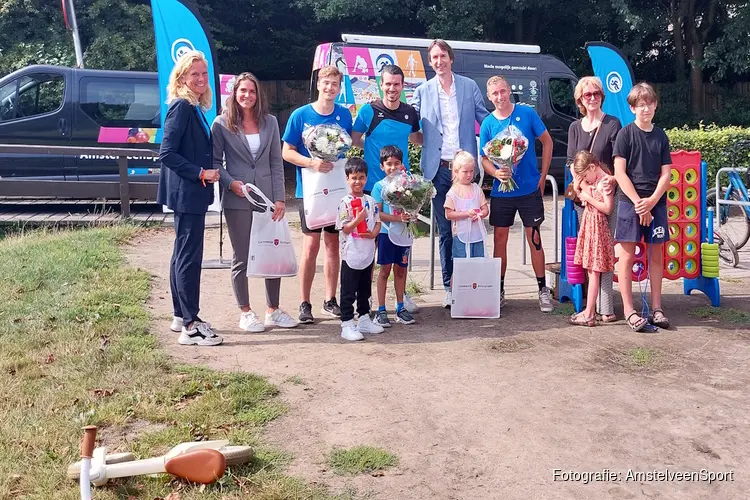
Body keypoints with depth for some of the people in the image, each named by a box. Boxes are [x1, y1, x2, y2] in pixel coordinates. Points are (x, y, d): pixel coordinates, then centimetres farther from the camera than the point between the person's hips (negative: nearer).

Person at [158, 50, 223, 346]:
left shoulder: (194, 108, 14)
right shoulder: (182, 107, -14)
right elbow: (166, 153, -21)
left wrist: (207, 173, 7)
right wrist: (200, 173, -21)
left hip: (191, 193, 10)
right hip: (186, 192, -10)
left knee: (183, 254, 15)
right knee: (190, 257, -8)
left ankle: (181, 317, 25)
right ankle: (191, 326, -3)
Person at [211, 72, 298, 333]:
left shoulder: (270, 122, 7)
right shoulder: (221, 124, -1)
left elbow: (276, 162, 5)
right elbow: (215, 162, 0)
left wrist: (279, 198, -1)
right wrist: (231, 183, -17)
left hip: (268, 199, 3)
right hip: (237, 201, -3)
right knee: (241, 258, 5)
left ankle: (273, 310, 21)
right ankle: (245, 313, 18)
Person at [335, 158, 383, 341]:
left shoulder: (370, 201, 6)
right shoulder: (345, 202, -9)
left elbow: (378, 221, 9)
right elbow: (345, 229, -11)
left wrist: (373, 233, -12)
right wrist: (358, 219, -28)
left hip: (368, 253, 6)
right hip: (351, 255, -5)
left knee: (365, 290, 17)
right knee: (348, 292, 0)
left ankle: (364, 319, 29)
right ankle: (347, 325, 5)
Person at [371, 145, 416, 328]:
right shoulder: (380, 186, -4)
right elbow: (378, 214, -10)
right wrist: (398, 218, -20)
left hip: (404, 232, 3)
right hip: (387, 232, -3)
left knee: (401, 270, 11)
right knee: (385, 270, 0)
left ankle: (401, 308, 22)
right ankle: (381, 310, 7)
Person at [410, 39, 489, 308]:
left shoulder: (469, 86, 6)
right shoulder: (423, 91, 6)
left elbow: (484, 118, 9)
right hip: (438, 169, 0)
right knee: (445, 230, 5)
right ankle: (448, 286, 13)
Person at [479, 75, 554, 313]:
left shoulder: (527, 113, -4)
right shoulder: (488, 123, 0)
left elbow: (547, 142, 3)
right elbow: (484, 158, 3)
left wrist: (543, 175, -2)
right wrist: (496, 172, -19)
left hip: (530, 188, -2)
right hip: (501, 192, 2)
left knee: (534, 237, 2)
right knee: (500, 238, 6)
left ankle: (543, 290, 13)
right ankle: (499, 291, 17)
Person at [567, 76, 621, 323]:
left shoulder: (612, 124, 3)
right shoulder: (575, 127, 14)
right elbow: (571, 161, 9)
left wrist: (613, 179, -21)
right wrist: (579, 180, -8)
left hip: (606, 193, -4)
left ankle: (606, 307, -8)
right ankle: (593, 304, 12)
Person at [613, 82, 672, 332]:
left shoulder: (661, 136, 9)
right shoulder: (625, 134, -2)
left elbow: (666, 173, 6)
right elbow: (619, 173, -7)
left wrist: (652, 200, -10)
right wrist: (639, 202, -12)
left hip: (656, 202, 4)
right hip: (630, 201, -4)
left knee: (656, 255, 7)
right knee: (627, 256, -3)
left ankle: (656, 308, 15)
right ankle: (629, 310, 2)